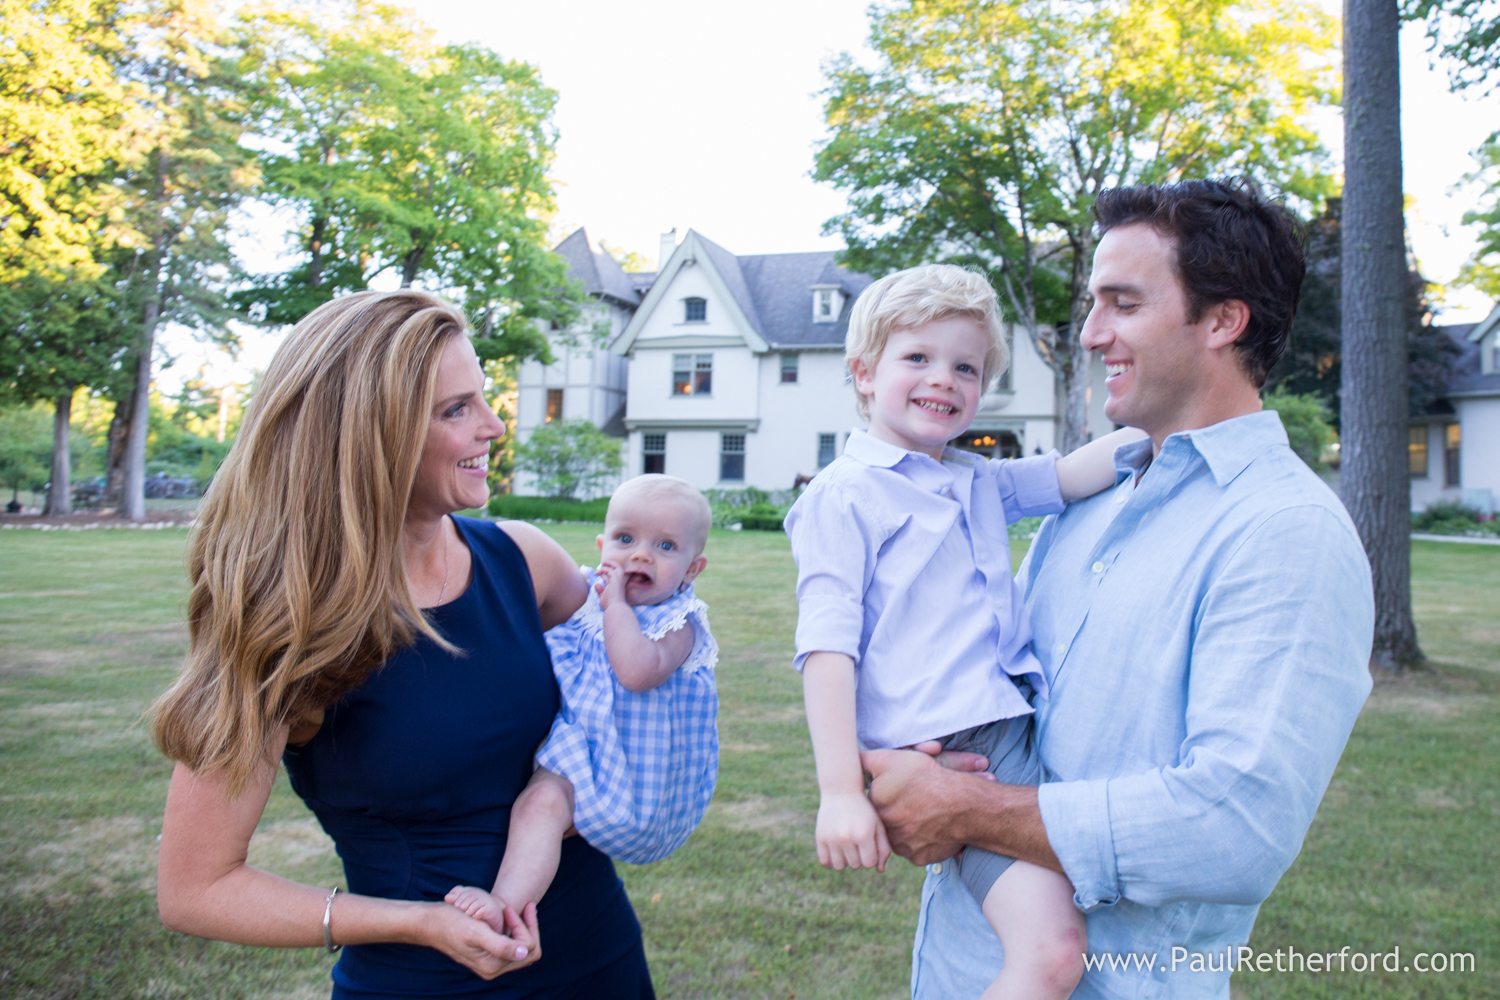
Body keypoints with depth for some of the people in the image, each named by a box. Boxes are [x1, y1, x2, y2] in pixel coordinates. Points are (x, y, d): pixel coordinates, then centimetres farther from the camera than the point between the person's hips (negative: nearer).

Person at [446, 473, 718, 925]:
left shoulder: (677, 625, -10)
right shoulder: (586, 596, 10)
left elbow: (638, 673, -32)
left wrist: (615, 605, -24)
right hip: (571, 744, 9)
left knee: (544, 798, -29)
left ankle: (505, 904, -38)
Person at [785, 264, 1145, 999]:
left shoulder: (981, 482, 18)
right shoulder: (845, 496, -6)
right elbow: (826, 645, -12)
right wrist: (840, 791, -18)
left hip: (1016, 720, 8)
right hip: (950, 747, -8)